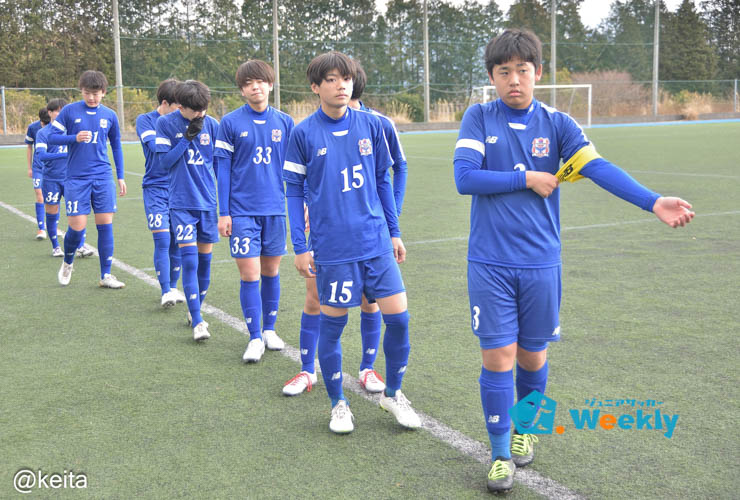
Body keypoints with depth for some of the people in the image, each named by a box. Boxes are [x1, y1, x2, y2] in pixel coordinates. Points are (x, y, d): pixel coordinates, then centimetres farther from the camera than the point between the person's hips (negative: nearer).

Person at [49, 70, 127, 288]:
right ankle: (68, 262, 26)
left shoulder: (110, 115, 7)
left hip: (102, 178, 2)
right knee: (77, 227, -4)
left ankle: (106, 275, 8)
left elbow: (116, 147, 16)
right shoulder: (69, 111, -1)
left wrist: (120, 177, 14)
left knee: (105, 225, -1)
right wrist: (75, 138, -18)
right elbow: (52, 136, 0)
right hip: (76, 178, -2)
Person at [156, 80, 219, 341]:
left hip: (209, 202, 2)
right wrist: (188, 137, -14)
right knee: (189, 260, -10)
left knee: (205, 260, 8)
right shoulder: (166, 123, -2)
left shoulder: (212, 125, 2)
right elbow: (164, 161, -6)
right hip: (181, 202, -2)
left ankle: (195, 310, 27)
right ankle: (197, 322, -9)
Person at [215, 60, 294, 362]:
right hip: (242, 210, -2)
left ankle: (269, 329, 25)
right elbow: (223, 169, 0)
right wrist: (223, 213, -3)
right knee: (249, 275, -3)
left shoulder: (285, 122, 5)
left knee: (271, 271, 11)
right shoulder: (230, 123, -2)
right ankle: (255, 339, 6)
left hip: (275, 209, 2)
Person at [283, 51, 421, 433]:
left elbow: (382, 181, 12)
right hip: (332, 247, -2)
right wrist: (300, 247, -2)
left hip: (376, 243, 3)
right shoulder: (303, 133, -3)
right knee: (332, 324, 6)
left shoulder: (371, 126, 4)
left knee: (398, 317, 1)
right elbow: (294, 190, 1)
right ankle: (338, 404, 25)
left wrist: (394, 232, 12)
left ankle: (393, 393, 23)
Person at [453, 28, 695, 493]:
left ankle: (525, 428, 39)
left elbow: (598, 167, -13)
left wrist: (653, 202, -27)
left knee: (533, 355, 12)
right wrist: (526, 179, -13)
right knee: (498, 356, -2)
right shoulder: (479, 118, -1)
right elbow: (464, 177, -13)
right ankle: (501, 452, 15)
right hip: (489, 264, -1)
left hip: (540, 263, 2)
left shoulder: (557, 124, 0)